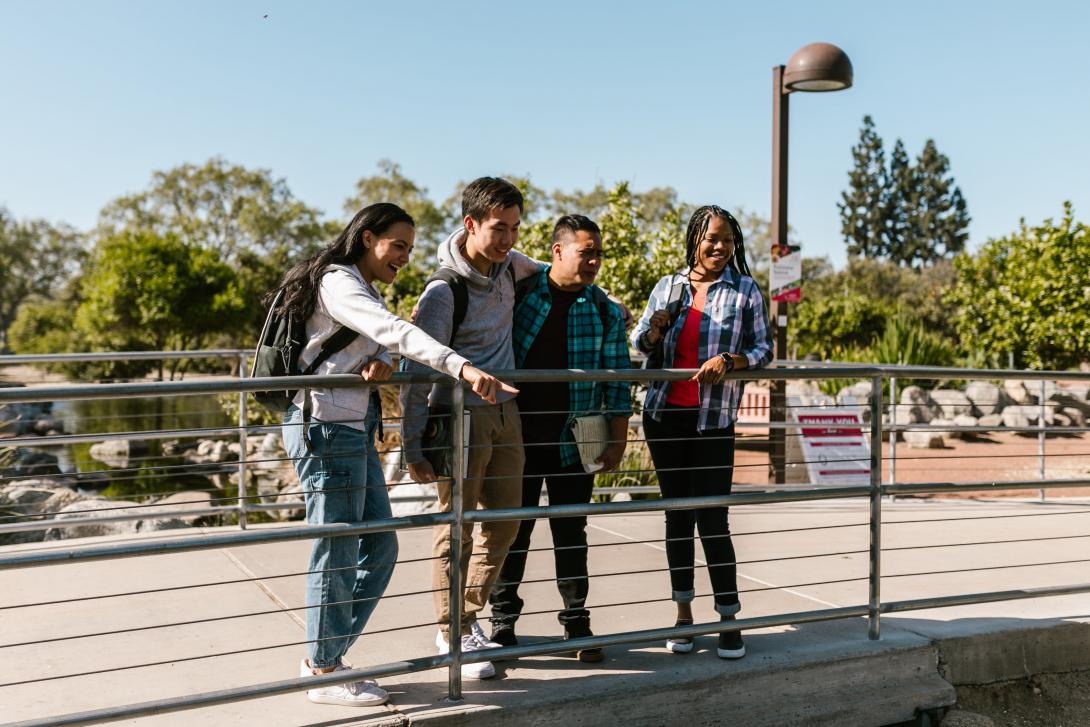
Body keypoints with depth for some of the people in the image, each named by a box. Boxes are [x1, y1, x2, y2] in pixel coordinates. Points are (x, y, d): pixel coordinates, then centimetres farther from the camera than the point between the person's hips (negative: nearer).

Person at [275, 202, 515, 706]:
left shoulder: (365, 291, 20)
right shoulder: (338, 281, -13)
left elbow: (381, 345, 13)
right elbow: (396, 332, -30)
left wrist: (382, 364, -13)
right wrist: (464, 368, -41)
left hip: (355, 429, 10)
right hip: (326, 427, -10)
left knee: (379, 546, 12)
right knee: (337, 555, -1)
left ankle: (323, 654, 24)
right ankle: (325, 674, 14)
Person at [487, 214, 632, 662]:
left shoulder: (606, 313, 2)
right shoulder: (519, 294, -1)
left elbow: (617, 382, 3)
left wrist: (617, 442, -1)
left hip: (574, 443, 1)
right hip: (518, 439, 0)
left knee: (571, 534, 9)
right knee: (512, 531, 7)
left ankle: (577, 624, 21)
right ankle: (503, 621, 20)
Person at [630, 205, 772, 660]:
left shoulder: (745, 290, 2)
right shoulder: (667, 286, 9)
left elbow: (763, 349, 0)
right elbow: (639, 344, 14)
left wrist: (730, 359, -19)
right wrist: (655, 330, -9)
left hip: (713, 421, -3)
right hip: (664, 415, 3)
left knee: (712, 520, -5)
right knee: (678, 515, 10)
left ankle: (729, 620, 8)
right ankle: (683, 613, 20)